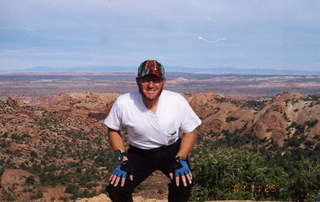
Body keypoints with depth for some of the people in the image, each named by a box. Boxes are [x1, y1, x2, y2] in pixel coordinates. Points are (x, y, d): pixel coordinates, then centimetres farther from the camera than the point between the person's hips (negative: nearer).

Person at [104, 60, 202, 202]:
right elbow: (113, 130, -2)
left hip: (172, 151, 0)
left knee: (183, 183, -27)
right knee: (115, 189, -17)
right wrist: (122, 159, -13)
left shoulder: (178, 101, -19)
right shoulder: (123, 103, -19)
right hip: (138, 153, 1)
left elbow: (190, 132, -6)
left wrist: (181, 159, -19)